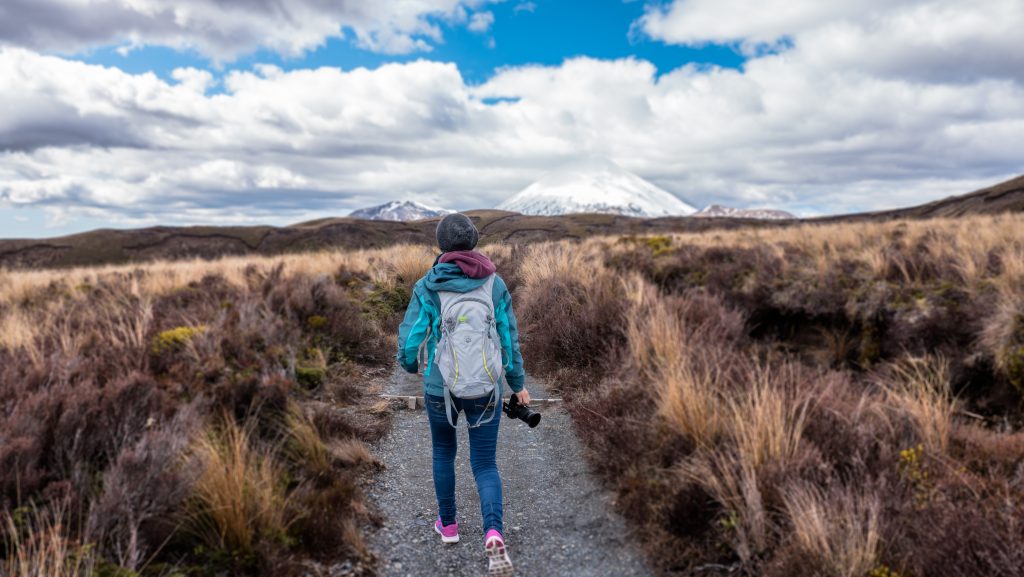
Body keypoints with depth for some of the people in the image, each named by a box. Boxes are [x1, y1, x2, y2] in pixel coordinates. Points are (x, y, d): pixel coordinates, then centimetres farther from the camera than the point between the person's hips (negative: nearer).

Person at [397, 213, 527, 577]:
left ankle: (448, 523, 39)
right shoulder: (495, 284, -5)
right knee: (485, 465, 10)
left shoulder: (427, 286, -9)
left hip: (440, 387, 0)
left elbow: (410, 340, -10)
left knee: (444, 451, 27)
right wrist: (518, 384, 12)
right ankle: (493, 536, -13)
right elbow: (508, 339, -2)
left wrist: (409, 364, 15)